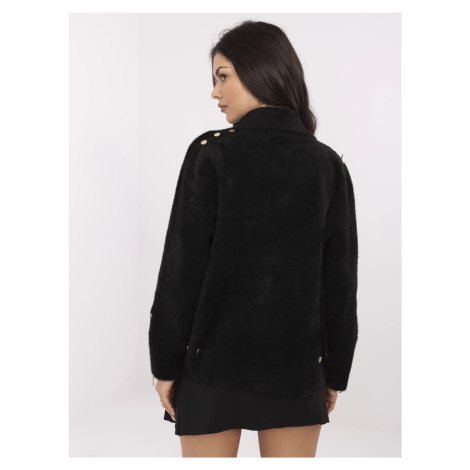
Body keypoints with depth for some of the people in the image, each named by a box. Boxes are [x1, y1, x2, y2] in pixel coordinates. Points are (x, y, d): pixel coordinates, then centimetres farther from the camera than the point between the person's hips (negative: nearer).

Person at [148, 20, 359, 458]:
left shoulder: (211, 152, -10)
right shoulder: (328, 164, 0)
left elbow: (182, 266, -10)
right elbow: (342, 278, 2)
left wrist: (165, 363, -2)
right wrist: (335, 370, 11)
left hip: (214, 356, -2)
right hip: (297, 363, 3)